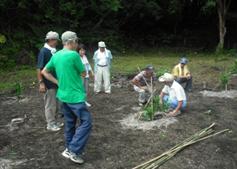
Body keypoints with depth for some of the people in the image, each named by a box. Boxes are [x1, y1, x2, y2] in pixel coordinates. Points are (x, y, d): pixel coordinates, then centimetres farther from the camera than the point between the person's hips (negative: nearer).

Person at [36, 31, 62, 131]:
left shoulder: (54, 51, 8)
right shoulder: (44, 51, -14)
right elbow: (39, 68, -16)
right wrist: (41, 83, -21)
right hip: (49, 83, -8)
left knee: (55, 104, 16)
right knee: (50, 104, 2)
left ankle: (54, 121, 28)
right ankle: (50, 124, 14)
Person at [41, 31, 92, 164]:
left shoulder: (56, 56, 6)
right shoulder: (74, 55, -17)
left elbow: (45, 72, 15)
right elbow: (83, 74, -8)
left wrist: (58, 82, 12)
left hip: (63, 95, 9)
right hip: (75, 96, -8)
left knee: (70, 122, 19)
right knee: (86, 122, -3)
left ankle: (69, 148, 29)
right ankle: (73, 151, -5)